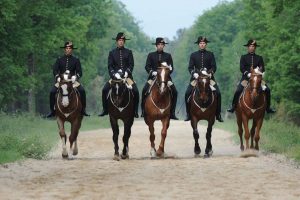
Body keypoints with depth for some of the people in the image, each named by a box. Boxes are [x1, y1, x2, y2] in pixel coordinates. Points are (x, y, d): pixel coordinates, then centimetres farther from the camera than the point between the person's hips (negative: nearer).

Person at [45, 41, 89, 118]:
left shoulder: (76, 60, 8)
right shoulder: (59, 60, 10)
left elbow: (79, 72, 1)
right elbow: (55, 70, 2)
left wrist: (75, 76, -22)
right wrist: (57, 77, -19)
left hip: (72, 80, -1)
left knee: (82, 90, -26)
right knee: (52, 92, -22)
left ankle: (83, 110, -17)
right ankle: (52, 111, -11)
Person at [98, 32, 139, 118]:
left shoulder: (128, 52, 8)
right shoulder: (112, 53, 9)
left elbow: (131, 65, 2)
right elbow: (110, 66, 2)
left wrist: (127, 72, -16)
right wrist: (114, 74, -15)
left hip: (126, 76, -1)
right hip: (115, 75, 1)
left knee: (135, 91, -18)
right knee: (104, 90, -16)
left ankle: (135, 111, -5)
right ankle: (105, 110, -4)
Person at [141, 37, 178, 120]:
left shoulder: (168, 56, 13)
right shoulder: (151, 55, 12)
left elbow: (171, 68, 8)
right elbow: (147, 66, 4)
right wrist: (152, 72, -15)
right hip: (153, 77, -1)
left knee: (174, 92, -17)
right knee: (145, 90, -24)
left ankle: (172, 113, -9)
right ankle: (144, 111, -14)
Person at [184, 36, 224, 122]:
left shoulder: (210, 54, 10)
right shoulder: (193, 55, 12)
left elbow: (214, 67, 5)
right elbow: (190, 67, 6)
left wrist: (210, 72, -15)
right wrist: (194, 73, -14)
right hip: (196, 77, 0)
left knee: (217, 93, -17)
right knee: (187, 93, -17)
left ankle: (218, 114, -8)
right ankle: (188, 114, -6)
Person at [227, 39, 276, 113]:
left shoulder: (259, 58, 15)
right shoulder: (243, 57, 10)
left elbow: (262, 69, 6)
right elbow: (241, 68, -1)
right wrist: (247, 74, -19)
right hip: (246, 78, -1)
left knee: (267, 90, -16)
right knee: (238, 91, -23)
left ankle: (268, 108, -6)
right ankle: (233, 107, -11)